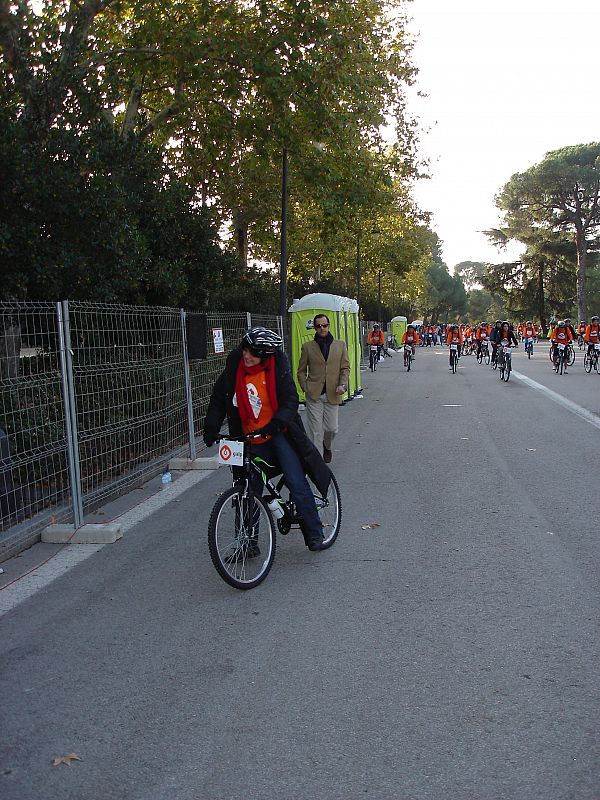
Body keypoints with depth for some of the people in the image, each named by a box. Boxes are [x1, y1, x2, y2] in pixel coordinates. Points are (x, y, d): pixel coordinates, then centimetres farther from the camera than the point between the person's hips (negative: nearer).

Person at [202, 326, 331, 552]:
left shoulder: (278, 369, -10)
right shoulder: (234, 369, -2)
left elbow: (290, 401, -15)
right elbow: (218, 398, 7)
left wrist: (275, 423, -31)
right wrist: (211, 428, -5)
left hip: (279, 434, -3)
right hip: (250, 441, 3)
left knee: (297, 484, -8)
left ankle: (314, 533, 9)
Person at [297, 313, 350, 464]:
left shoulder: (340, 345, 9)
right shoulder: (307, 347, 6)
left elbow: (345, 368, 10)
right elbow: (301, 371, 10)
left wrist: (343, 385, -6)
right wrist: (305, 387, -4)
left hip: (332, 394, 1)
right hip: (314, 395, -1)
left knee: (332, 428, 6)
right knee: (315, 430, -2)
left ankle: (328, 447, 38)